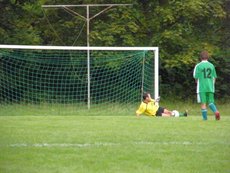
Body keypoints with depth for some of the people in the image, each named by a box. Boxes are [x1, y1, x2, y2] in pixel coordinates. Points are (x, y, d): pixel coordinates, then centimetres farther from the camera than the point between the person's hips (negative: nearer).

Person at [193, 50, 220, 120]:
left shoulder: (198, 66, -4)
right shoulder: (211, 66, 7)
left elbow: (196, 78, -3)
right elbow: (214, 77, 9)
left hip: (201, 88, -3)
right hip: (210, 88, 3)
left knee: (203, 103, 2)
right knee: (211, 102, 8)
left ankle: (205, 118, -1)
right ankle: (216, 111, -18)